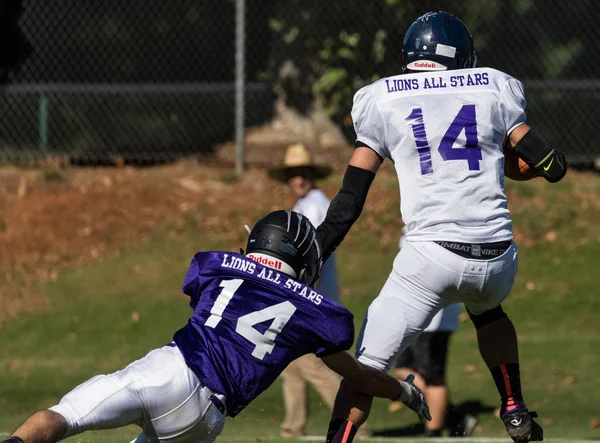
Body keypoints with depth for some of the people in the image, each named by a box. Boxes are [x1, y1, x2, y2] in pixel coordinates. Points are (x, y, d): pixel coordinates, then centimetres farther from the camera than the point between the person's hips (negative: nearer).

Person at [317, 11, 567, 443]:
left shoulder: (383, 100, 8)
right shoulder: (493, 87, 10)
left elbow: (350, 201, 3)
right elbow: (552, 167, 6)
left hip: (431, 255, -3)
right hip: (497, 257, 3)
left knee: (368, 364, -1)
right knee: (487, 309, 37)